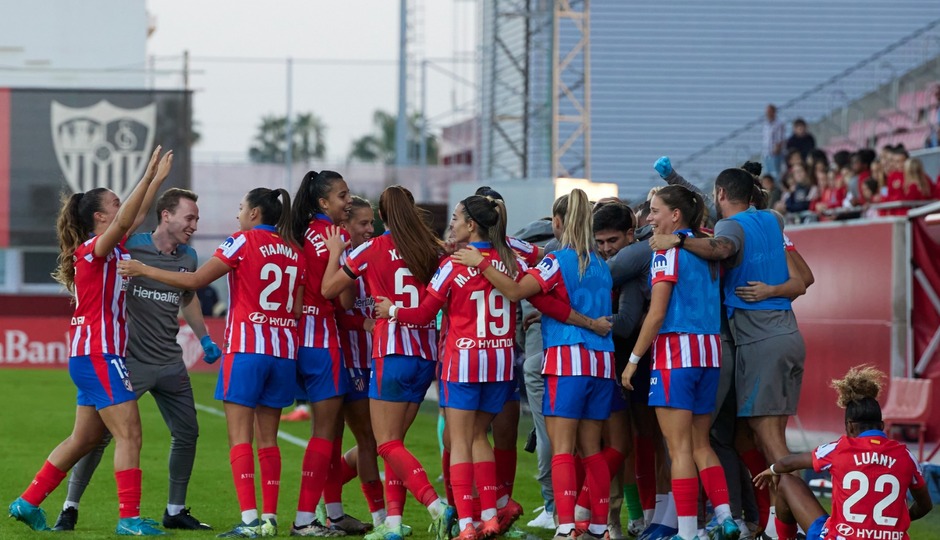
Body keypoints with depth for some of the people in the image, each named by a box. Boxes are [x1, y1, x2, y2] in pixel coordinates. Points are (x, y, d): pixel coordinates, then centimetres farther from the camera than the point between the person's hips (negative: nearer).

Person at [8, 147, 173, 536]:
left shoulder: (111, 249, 14)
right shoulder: (93, 249, -11)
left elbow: (136, 218, 27)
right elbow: (125, 220, -27)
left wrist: (158, 179, 25)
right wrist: (149, 177, -29)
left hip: (99, 356, 10)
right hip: (97, 356, -10)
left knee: (85, 439, 14)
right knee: (129, 434, -11)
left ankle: (28, 503, 19)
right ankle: (129, 518, -13)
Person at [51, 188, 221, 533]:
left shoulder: (188, 257, 7)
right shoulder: (130, 246, -12)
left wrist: (204, 339, 24)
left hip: (170, 363, 6)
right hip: (130, 361, -6)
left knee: (187, 432, 6)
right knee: (100, 434, -6)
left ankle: (175, 511, 20)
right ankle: (70, 508, 5)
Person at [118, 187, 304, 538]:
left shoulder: (243, 242, -5)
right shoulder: (294, 252, 11)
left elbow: (195, 281, -6)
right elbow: (298, 308, 8)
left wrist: (144, 270, 1)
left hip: (246, 349, -6)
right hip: (283, 351, 6)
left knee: (240, 436, -6)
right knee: (267, 439, 11)